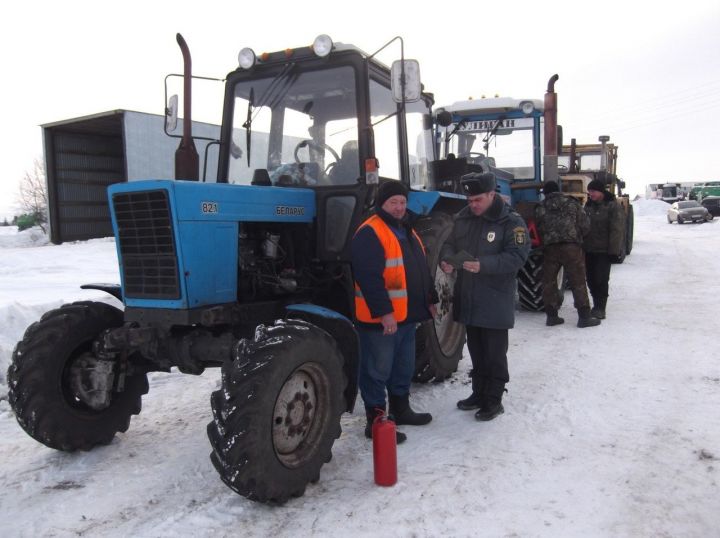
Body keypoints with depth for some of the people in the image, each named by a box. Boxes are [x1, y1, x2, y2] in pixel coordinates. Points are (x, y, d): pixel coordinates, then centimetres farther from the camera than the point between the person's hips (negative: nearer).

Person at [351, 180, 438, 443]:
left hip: (407, 315, 10)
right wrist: (383, 312, -26)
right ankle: (376, 422, 12)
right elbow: (369, 277, -23)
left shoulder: (406, 230, 16)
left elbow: (421, 269, 23)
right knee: (378, 371, 1)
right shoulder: (369, 233, -15)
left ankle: (401, 409, 37)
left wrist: (429, 300, 21)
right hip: (380, 318, -9)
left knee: (403, 368, 21)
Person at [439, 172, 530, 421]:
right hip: (468, 300, 6)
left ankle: (494, 401, 18)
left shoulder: (511, 222, -12)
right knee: (476, 350, 19)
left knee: (495, 353, 5)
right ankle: (479, 393, 34)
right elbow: (450, 244, 15)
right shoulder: (463, 218, 7)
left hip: (495, 303, -6)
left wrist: (483, 265, -31)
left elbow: (517, 256, -19)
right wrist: (447, 259, -8)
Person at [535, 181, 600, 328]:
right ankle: (584, 316, 3)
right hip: (572, 246, -1)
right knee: (578, 282, 2)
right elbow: (585, 225, 6)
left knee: (549, 282, 11)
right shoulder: (572, 203, 8)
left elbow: (539, 229, 11)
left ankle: (551, 315, 13)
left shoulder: (540, 208, 10)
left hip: (549, 248, 1)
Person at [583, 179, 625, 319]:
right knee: (591, 279, 10)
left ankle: (600, 308, 0)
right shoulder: (588, 205, 12)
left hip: (604, 250, -7)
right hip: (589, 249, 7)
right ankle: (597, 305, 24)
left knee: (601, 280, -7)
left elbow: (617, 230, -13)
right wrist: (582, 246, 15)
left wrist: (614, 250, -18)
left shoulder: (613, 206, -9)